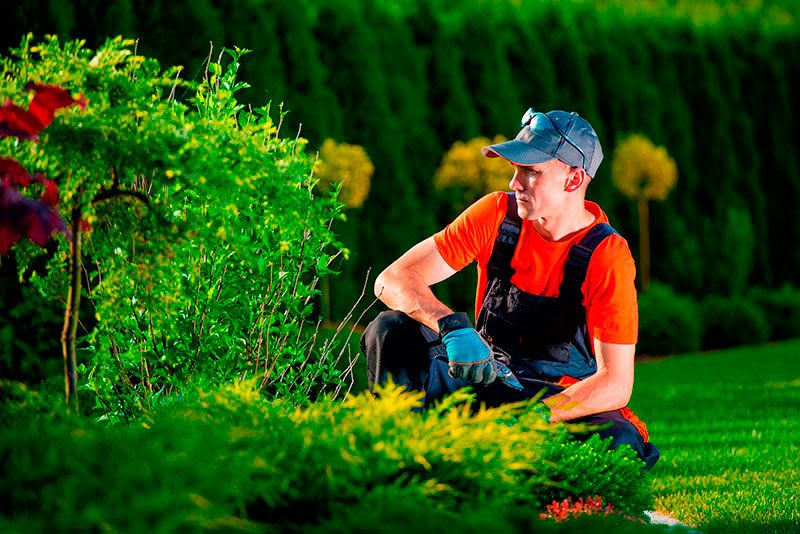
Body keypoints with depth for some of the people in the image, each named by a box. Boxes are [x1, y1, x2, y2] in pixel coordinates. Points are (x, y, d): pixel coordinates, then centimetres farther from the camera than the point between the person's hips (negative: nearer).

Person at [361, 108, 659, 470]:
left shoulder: (608, 257, -16)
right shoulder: (497, 215, -7)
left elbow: (615, 384, -20)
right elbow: (393, 280, -11)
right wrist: (452, 326, -32)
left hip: (566, 400, -3)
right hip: (483, 376, 3)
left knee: (621, 444, -36)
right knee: (390, 331, -21)